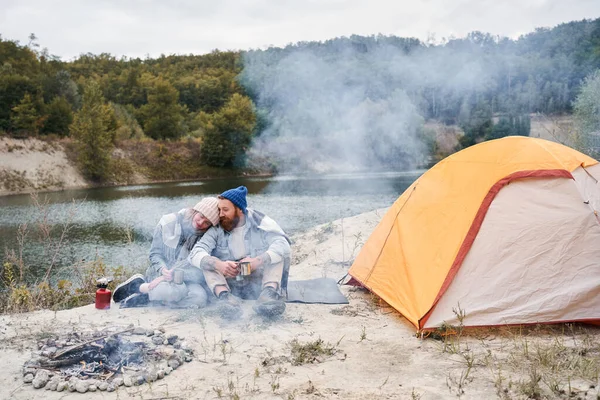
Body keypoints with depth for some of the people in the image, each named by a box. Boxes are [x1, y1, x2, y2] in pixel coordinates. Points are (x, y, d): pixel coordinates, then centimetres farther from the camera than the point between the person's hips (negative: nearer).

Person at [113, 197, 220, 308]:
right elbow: (155, 253, 1)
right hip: (160, 273, -3)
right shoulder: (168, 222, -5)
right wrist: (163, 270, -19)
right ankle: (137, 285, -12)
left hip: (186, 277, 3)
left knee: (201, 297, -32)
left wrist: (175, 275, -26)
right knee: (178, 290, -38)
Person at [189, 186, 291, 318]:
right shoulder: (217, 230, 0)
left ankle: (270, 292, -40)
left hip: (259, 283, -1)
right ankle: (224, 296, -39)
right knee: (208, 261, -15)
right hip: (231, 286, 2)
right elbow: (195, 254, -14)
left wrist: (257, 261, -37)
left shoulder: (259, 223, -4)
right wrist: (218, 264, -35)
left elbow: (282, 244, -20)